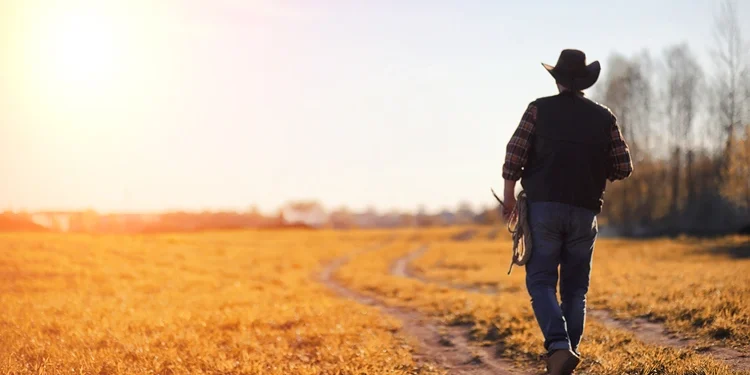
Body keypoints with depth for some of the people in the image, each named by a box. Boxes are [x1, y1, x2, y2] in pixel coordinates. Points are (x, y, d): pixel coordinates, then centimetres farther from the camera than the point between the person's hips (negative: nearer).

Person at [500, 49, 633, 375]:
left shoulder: (540, 109, 1)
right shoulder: (603, 117, 7)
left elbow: (515, 153, -6)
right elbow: (623, 168, 6)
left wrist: (509, 197, 3)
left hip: (544, 206, -2)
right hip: (585, 212, 2)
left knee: (541, 282, 0)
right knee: (574, 289, 10)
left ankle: (558, 346, -20)